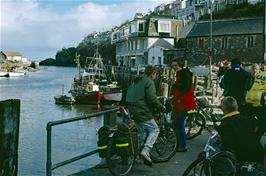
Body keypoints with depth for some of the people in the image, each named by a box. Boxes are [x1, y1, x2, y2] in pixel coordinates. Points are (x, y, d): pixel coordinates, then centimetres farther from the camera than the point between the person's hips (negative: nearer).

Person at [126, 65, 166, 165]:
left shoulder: (136, 82, 20)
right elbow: (152, 98, -18)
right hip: (142, 111, -9)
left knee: (140, 132, 18)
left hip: (132, 111, 9)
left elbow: (129, 96, 24)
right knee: (154, 130, -1)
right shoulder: (149, 82, -9)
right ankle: (145, 150, -16)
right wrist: (162, 107, -7)